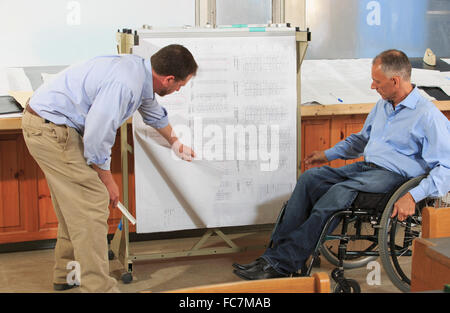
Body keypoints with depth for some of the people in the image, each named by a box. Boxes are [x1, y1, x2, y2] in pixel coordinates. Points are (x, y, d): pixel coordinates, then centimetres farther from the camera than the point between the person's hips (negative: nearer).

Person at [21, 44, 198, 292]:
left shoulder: (140, 70, 5)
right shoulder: (124, 84, -27)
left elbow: (153, 112, 27)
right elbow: (97, 137, -24)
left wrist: (175, 143, 43)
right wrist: (107, 179, -8)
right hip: (50, 129, -11)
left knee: (75, 203, 20)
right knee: (92, 204, -9)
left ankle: (67, 274, 33)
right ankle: (98, 286, -5)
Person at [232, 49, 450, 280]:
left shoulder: (429, 116, -11)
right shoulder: (383, 105, 15)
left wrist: (413, 196, -29)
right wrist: (328, 155, 25)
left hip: (395, 174, -8)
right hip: (366, 166, 8)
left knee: (340, 192, -30)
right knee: (309, 178, -12)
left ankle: (281, 263, -29)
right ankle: (280, 246, -18)